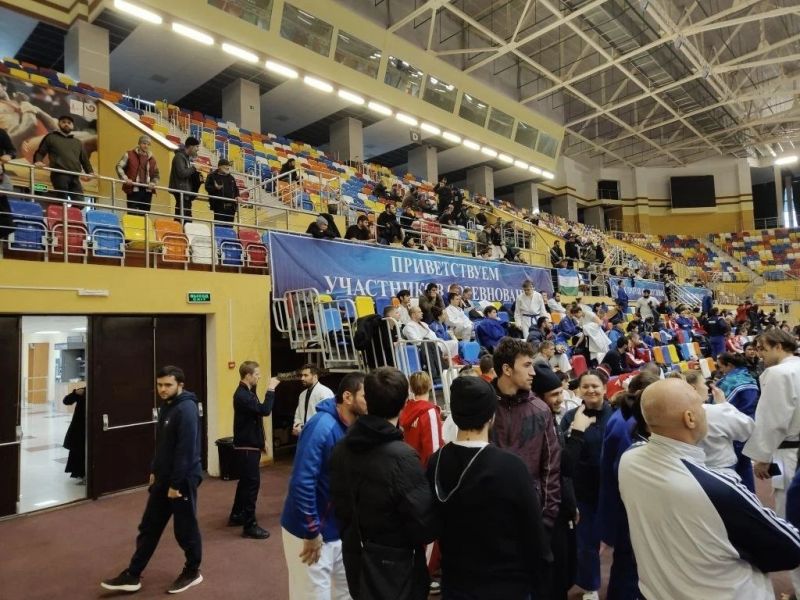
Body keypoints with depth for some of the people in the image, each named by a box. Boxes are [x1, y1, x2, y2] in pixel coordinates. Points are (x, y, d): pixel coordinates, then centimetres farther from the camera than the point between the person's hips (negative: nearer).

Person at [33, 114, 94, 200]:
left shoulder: (78, 142, 29)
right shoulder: (51, 137, 18)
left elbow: (84, 159, 25)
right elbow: (40, 152, 15)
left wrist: (90, 172, 6)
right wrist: (38, 161, -8)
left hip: (75, 176, 3)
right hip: (59, 175, -3)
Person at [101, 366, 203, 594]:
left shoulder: (186, 409, -21)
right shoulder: (166, 407, 9)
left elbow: (186, 450, -24)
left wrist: (176, 483, -22)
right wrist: (154, 471, 16)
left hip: (183, 480, -9)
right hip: (163, 478, 9)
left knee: (185, 528, 6)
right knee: (149, 526, 14)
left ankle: (192, 572, 25)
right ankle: (133, 575, 26)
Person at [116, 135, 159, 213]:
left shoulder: (152, 159, 14)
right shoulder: (129, 155, 3)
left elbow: (156, 174, 20)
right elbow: (119, 166, 2)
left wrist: (153, 183, 0)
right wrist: (125, 178, -13)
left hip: (147, 190, 4)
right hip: (133, 189, -4)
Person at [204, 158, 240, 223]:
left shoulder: (231, 178, 22)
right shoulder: (212, 176, 5)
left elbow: (236, 189, 24)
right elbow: (207, 187, -4)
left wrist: (237, 196, 3)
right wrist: (215, 188, -24)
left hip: (231, 206, 5)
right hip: (219, 206, -5)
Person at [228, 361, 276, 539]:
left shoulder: (248, 392, 11)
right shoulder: (242, 395, -22)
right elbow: (264, 411, -30)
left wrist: (261, 441, 19)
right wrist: (271, 389, -23)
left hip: (251, 444, 10)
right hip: (246, 447, -10)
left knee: (246, 481, 19)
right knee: (252, 483, -6)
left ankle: (236, 515, 33)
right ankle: (250, 525, 1)